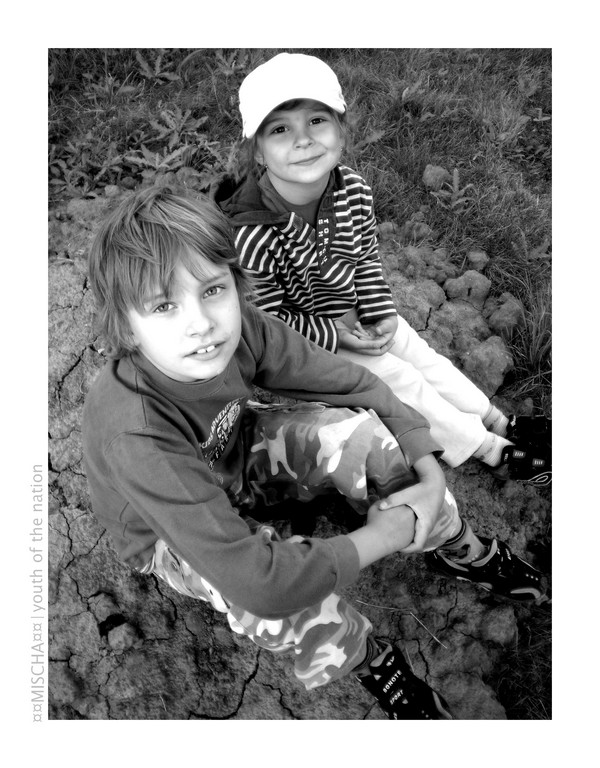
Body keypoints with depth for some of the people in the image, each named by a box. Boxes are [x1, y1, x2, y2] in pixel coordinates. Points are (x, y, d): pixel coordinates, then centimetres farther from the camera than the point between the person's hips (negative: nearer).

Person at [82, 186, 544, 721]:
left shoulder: (241, 329, -26)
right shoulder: (135, 436, -41)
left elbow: (355, 384, -13)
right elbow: (256, 579, -43)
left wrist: (431, 477, -20)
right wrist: (382, 536, -31)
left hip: (232, 454, 5)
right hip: (173, 537, -4)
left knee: (357, 430, -17)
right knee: (284, 594, -34)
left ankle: (471, 553, 8)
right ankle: (371, 661, 1)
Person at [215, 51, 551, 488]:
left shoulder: (353, 191, -14)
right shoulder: (250, 234, -33)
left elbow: (366, 259, 2)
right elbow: (266, 320, -22)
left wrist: (382, 313, -9)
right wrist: (334, 334, -22)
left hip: (359, 314, 6)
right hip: (304, 339, -6)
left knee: (422, 355, 9)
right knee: (395, 377, -6)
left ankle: (501, 423, 27)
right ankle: (493, 452, 9)